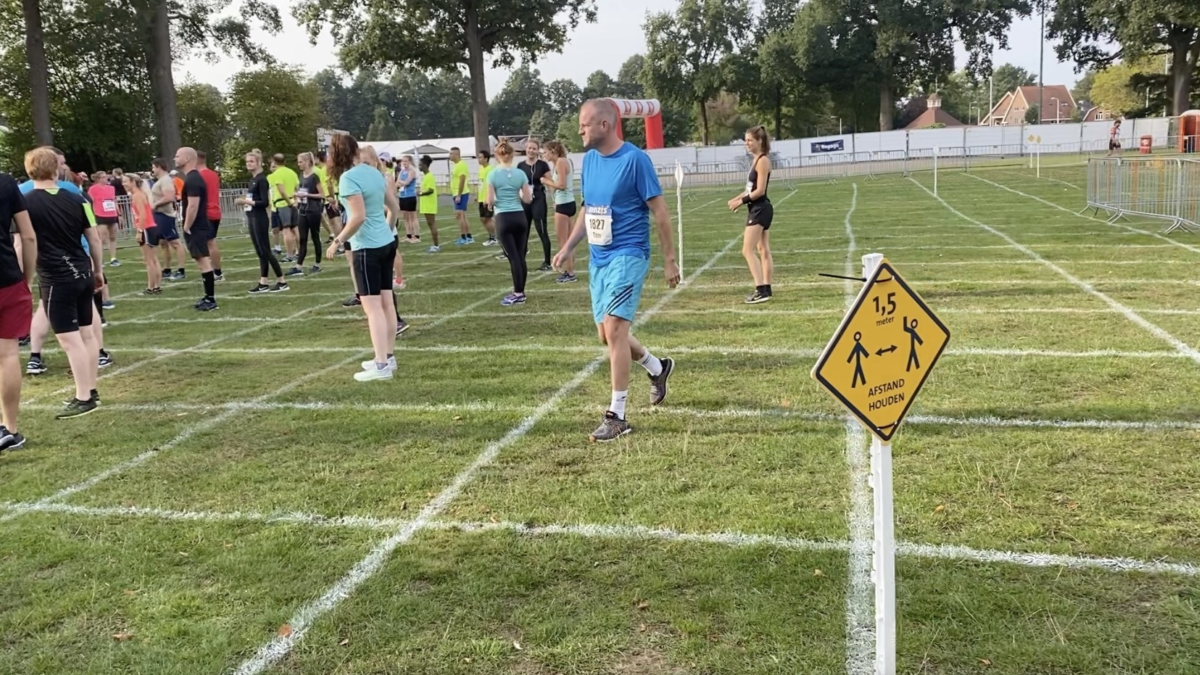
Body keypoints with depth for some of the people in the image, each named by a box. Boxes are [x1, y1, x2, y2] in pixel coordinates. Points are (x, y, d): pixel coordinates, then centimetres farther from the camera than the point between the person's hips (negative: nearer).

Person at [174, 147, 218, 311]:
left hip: (195, 228, -11)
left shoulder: (192, 179, -17)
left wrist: (187, 227, -18)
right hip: (199, 226, 11)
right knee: (203, 261, 12)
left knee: (203, 261, -9)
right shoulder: (193, 177, 16)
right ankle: (208, 297, 17)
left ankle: (210, 299, -8)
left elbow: (193, 206, -24)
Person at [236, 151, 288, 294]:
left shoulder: (262, 180, -13)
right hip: (253, 219, 9)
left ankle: (282, 282, -2)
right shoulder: (252, 180, 14)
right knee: (260, 252, 9)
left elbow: (265, 202, -19)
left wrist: (247, 201, -22)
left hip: (260, 220, -9)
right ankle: (263, 283, 11)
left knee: (265, 251, -7)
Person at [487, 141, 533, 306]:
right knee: (521, 256, 8)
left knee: (513, 257, -3)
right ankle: (520, 292, 13)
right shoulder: (520, 174, 1)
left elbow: (490, 201, -7)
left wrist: (491, 203, 16)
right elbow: (527, 199, 3)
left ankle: (518, 294, -3)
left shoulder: (493, 175, -6)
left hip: (503, 218, -3)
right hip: (519, 217, 3)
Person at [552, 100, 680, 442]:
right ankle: (658, 368, 39)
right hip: (598, 258, 8)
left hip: (627, 255, -8)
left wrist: (669, 259, -9)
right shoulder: (589, 159, 8)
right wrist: (568, 247, 12)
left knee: (614, 329, -14)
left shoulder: (635, 159, -13)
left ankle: (617, 416, -6)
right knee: (606, 335, 12)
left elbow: (659, 211, -10)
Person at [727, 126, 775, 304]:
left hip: (760, 209, -11)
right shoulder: (756, 160, 16)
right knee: (763, 250, 11)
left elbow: (760, 190, -20)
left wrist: (741, 201, -16)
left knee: (748, 250, -14)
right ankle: (765, 289, 16)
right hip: (757, 209, 11)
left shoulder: (763, 161, -15)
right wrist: (737, 198, 4)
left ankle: (761, 290, -16)